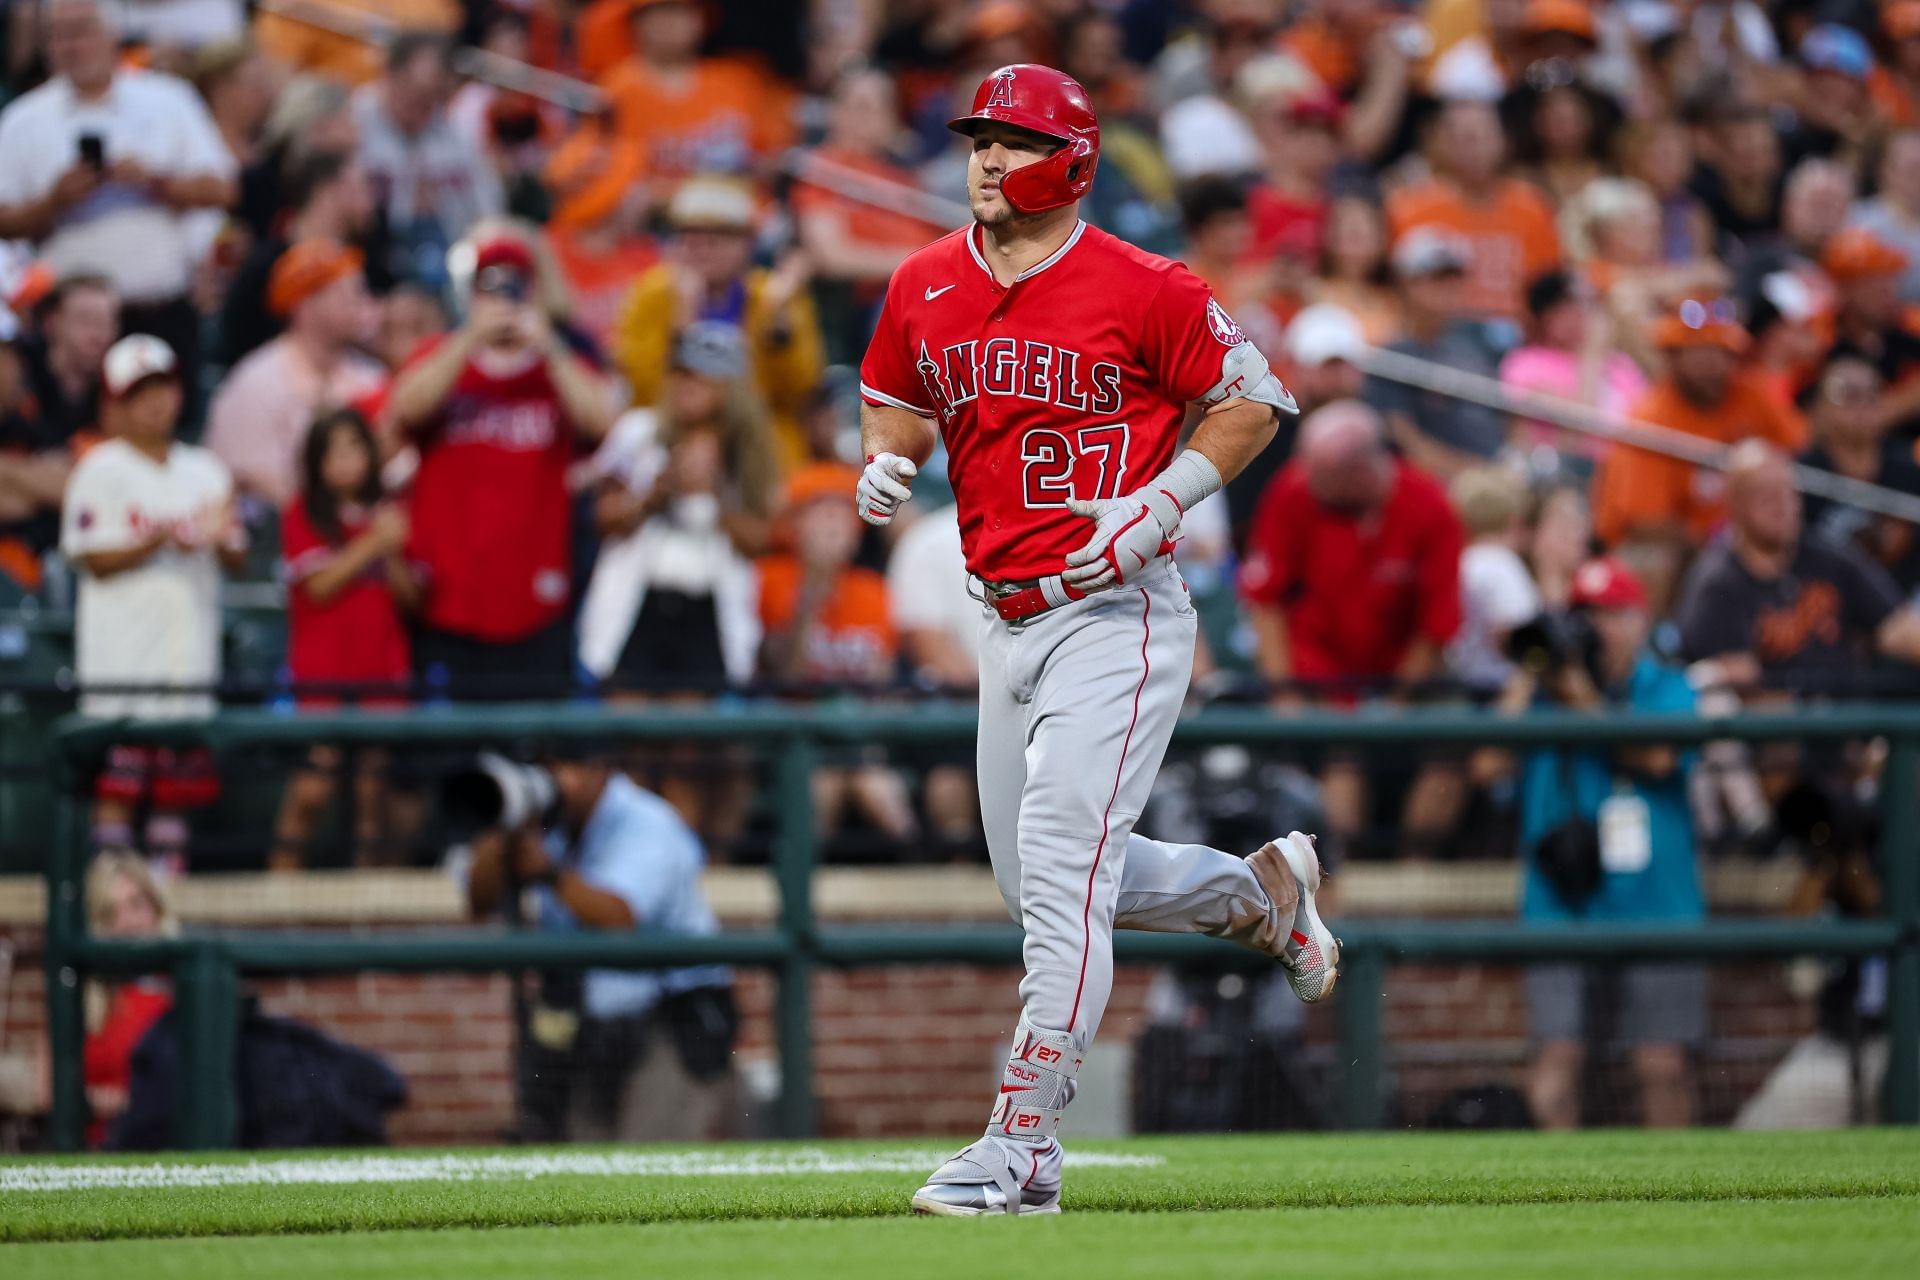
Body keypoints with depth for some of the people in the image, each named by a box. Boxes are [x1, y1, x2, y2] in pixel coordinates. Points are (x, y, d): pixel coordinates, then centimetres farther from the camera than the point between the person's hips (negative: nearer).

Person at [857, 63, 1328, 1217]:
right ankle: (1263, 889, 40)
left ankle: (1024, 1145, -15)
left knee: (1062, 872, -15)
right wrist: (886, 465, -1)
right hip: (1009, 621, 8)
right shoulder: (925, 290, 6)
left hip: (1116, 613, -8)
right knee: (1040, 878, 16)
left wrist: (1158, 504, -16)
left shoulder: (1143, 290, -11)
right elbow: (895, 398, 22)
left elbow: (1252, 400, -5)